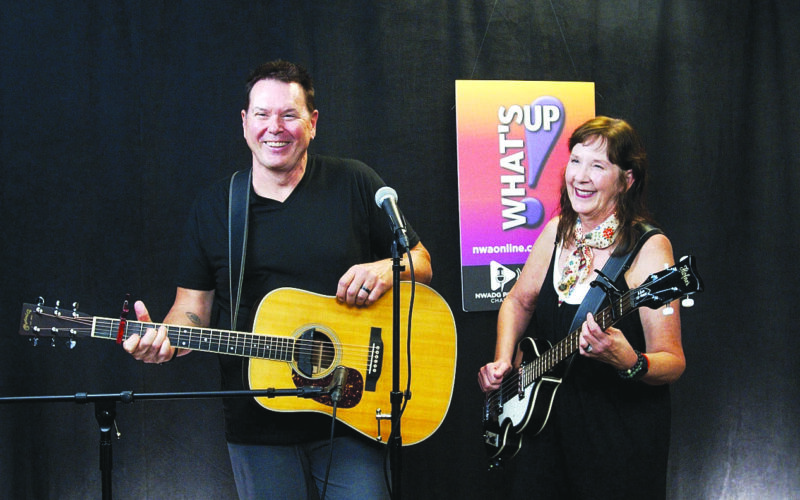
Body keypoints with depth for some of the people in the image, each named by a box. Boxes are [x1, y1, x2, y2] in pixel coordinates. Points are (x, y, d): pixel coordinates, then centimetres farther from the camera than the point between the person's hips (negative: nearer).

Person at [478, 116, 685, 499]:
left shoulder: (647, 248, -16)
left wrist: (629, 363, -38)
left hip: (621, 437, -5)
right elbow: (519, 301, 17)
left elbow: (672, 362, -18)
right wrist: (502, 361, 2)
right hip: (544, 421, 6)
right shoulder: (558, 231, 3)